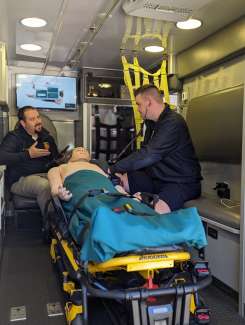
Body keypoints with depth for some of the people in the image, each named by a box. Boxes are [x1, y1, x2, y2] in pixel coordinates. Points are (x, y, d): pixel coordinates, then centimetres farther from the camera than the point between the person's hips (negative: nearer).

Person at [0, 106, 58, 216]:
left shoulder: (45, 135, 18)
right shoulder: (14, 137, 1)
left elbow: (56, 158, 23)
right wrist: (28, 154, -17)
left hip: (45, 174, 5)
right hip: (21, 179, -5)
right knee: (45, 185, -37)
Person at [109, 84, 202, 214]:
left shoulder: (173, 123, -20)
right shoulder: (153, 122, 11)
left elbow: (148, 155, -27)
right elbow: (145, 151, 14)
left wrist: (114, 168, -20)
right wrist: (121, 172, 1)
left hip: (181, 182, -9)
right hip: (157, 178, 9)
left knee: (158, 211, -36)